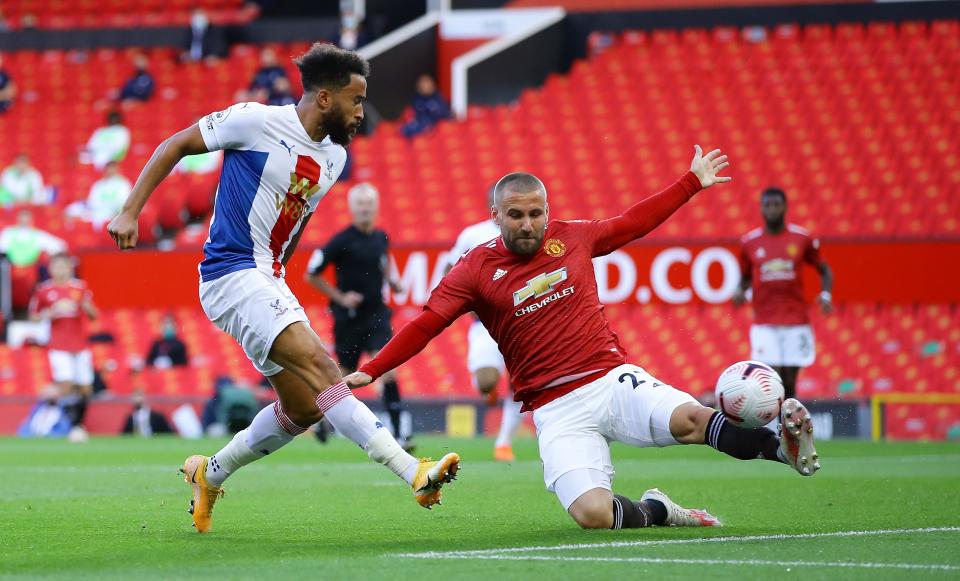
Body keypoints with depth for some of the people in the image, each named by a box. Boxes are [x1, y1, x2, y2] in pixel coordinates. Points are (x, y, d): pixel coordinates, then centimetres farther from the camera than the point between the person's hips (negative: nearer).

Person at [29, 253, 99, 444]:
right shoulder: (43, 290, 2)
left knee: (85, 388, 3)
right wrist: (50, 313, -10)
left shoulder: (81, 287, 5)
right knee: (66, 384, -19)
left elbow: (93, 315, 8)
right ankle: (74, 426, -16)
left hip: (81, 345, 2)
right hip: (59, 347, -2)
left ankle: (80, 423, 21)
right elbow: (34, 316, 9)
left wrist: (86, 307, -14)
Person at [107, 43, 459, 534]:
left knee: (304, 408, 7)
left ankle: (209, 474, 28)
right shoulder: (255, 122, -10)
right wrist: (130, 212, -7)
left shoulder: (334, 157, 12)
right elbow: (175, 146, -2)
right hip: (232, 275, -9)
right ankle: (414, 473, -34)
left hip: (268, 283, 9)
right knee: (320, 367, -22)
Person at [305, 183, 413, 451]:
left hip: (376, 314, 3)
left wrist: (391, 280, 8)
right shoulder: (341, 241, -13)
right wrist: (340, 297, -12)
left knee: (387, 369, -13)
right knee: (347, 375, 7)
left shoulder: (381, 237, 4)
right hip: (348, 318, -3)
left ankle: (397, 433, -15)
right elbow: (312, 275, -6)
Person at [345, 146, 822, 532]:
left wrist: (693, 182, 28)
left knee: (690, 419, -31)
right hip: (558, 409, -2)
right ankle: (655, 511, 5)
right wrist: (369, 372, -7)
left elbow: (634, 222, 23)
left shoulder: (571, 237, 9)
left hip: (613, 379, 2)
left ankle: (780, 446, -21)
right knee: (592, 514, -23)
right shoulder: (475, 270, 1)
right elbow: (424, 326, 1)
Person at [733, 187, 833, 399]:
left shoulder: (802, 238, 3)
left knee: (789, 384, 4)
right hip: (764, 324, -1)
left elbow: (824, 270, 12)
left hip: (796, 323, 1)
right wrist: (740, 292, -4)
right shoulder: (749, 242, 5)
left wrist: (825, 295, -5)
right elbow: (745, 278, 17)